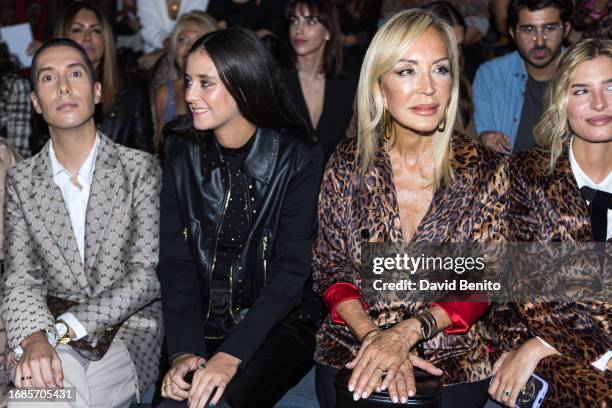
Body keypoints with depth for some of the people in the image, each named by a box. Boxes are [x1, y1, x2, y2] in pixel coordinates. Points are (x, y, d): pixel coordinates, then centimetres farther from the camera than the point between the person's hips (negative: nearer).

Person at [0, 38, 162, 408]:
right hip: (56, 338, 2)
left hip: (130, 328, -2)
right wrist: (34, 339, -22)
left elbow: (148, 275, -8)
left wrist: (62, 328, -17)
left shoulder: (141, 169, 0)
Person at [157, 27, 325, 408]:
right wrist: (184, 349, -16)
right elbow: (175, 260, -2)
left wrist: (231, 355, -24)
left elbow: (291, 271, -14)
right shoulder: (183, 152, 2)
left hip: (278, 324, -3)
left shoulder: (299, 159, -9)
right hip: (201, 323, 3)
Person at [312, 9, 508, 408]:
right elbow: (331, 270, 1)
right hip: (351, 355, 0)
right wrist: (374, 337, -15)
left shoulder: (486, 171, -3)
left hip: (452, 364, 0)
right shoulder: (347, 164, 0)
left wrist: (406, 333, -17)